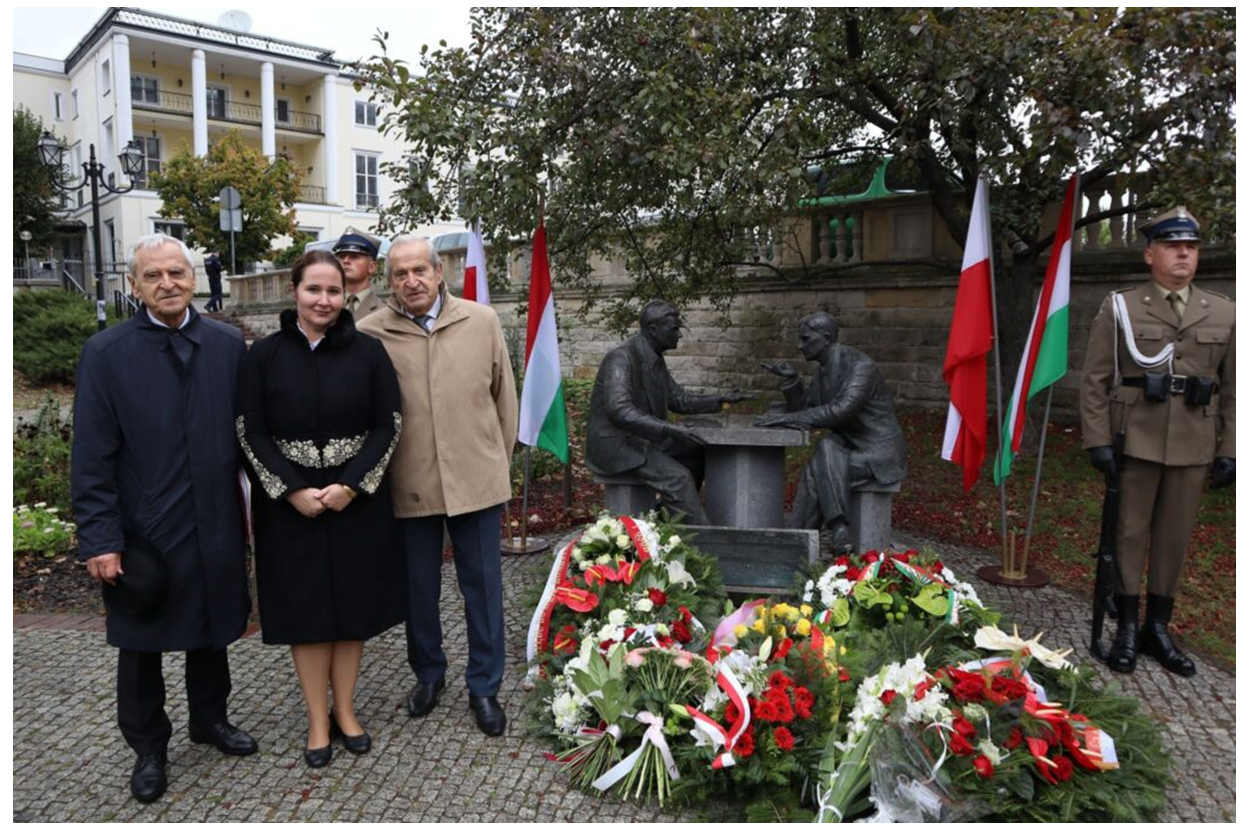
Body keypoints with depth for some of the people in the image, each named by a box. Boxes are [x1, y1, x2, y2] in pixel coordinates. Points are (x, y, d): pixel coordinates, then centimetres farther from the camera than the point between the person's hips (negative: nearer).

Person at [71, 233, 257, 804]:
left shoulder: (228, 344, -1)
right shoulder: (106, 353, -7)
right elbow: (92, 457, -8)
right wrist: (100, 539, -12)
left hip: (215, 525, 2)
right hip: (143, 531, -2)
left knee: (212, 630, 19)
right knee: (140, 643, 14)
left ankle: (210, 719, 41)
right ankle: (147, 747, 34)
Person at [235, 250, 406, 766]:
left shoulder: (368, 352, -1)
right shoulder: (264, 355, -1)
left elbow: (388, 424, -3)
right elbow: (250, 431, -3)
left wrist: (352, 485, -13)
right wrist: (292, 491, -13)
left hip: (358, 500, 1)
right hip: (290, 503, 0)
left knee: (354, 603, 9)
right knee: (304, 607, 7)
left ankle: (344, 711, 27)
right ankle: (318, 721, 22)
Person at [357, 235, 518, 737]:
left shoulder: (482, 322, 0)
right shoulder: (371, 333, -5)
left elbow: (504, 396, 6)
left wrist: (501, 461, 9)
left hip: (477, 478, 1)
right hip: (408, 484, 0)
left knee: (482, 584, 9)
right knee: (419, 586, 15)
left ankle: (484, 686, 26)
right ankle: (428, 673, 37)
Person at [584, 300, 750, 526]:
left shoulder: (655, 359, 9)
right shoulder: (620, 358, -20)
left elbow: (678, 399, 17)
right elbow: (619, 411, -32)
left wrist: (719, 400, 3)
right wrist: (670, 430, -38)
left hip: (639, 439, 10)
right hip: (614, 445, -9)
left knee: (696, 452, 5)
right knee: (678, 476, -21)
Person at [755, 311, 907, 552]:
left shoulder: (861, 367, -19)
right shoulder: (823, 371, 9)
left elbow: (841, 410, -33)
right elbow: (803, 409, 10)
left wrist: (788, 418, -34)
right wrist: (790, 380, -6)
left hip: (881, 454, -8)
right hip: (852, 448, 8)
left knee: (817, 471, -25)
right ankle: (838, 530, -19)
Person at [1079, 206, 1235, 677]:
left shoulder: (1224, 314, 9)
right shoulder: (1120, 308, 1)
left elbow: (1233, 389, 9)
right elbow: (1094, 380, -2)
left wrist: (1229, 452, 3)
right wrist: (1098, 442, -8)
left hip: (1193, 448, 3)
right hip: (1135, 441, -2)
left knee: (1175, 538, 9)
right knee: (1130, 533, 4)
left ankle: (1158, 630, 21)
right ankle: (1127, 630, 14)